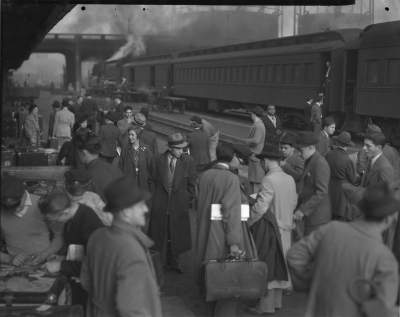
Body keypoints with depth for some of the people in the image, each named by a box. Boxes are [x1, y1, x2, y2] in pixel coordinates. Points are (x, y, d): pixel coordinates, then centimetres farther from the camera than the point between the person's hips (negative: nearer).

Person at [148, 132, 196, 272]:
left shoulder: (188, 161, -3)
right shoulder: (158, 160, -1)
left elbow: (191, 184, 3)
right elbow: (152, 181, 7)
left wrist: (187, 201, 2)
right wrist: (156, 197, 2)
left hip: (179, 206, 0)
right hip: (160, 206, 0)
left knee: (177, 236, 8)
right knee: (159, 235, 5)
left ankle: (174, 262, 23)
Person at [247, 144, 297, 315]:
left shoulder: (269, 180, -20)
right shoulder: (289, 179, 2)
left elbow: (260, 207, -21)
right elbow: (293, 203, 9)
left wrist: (246, 222, -9)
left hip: (269, 228, -7)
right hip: (285, 228, 7)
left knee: (266, 267, 2)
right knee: (278, 266, 16)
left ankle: (266, 305, 9)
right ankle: (277, 301, 26)